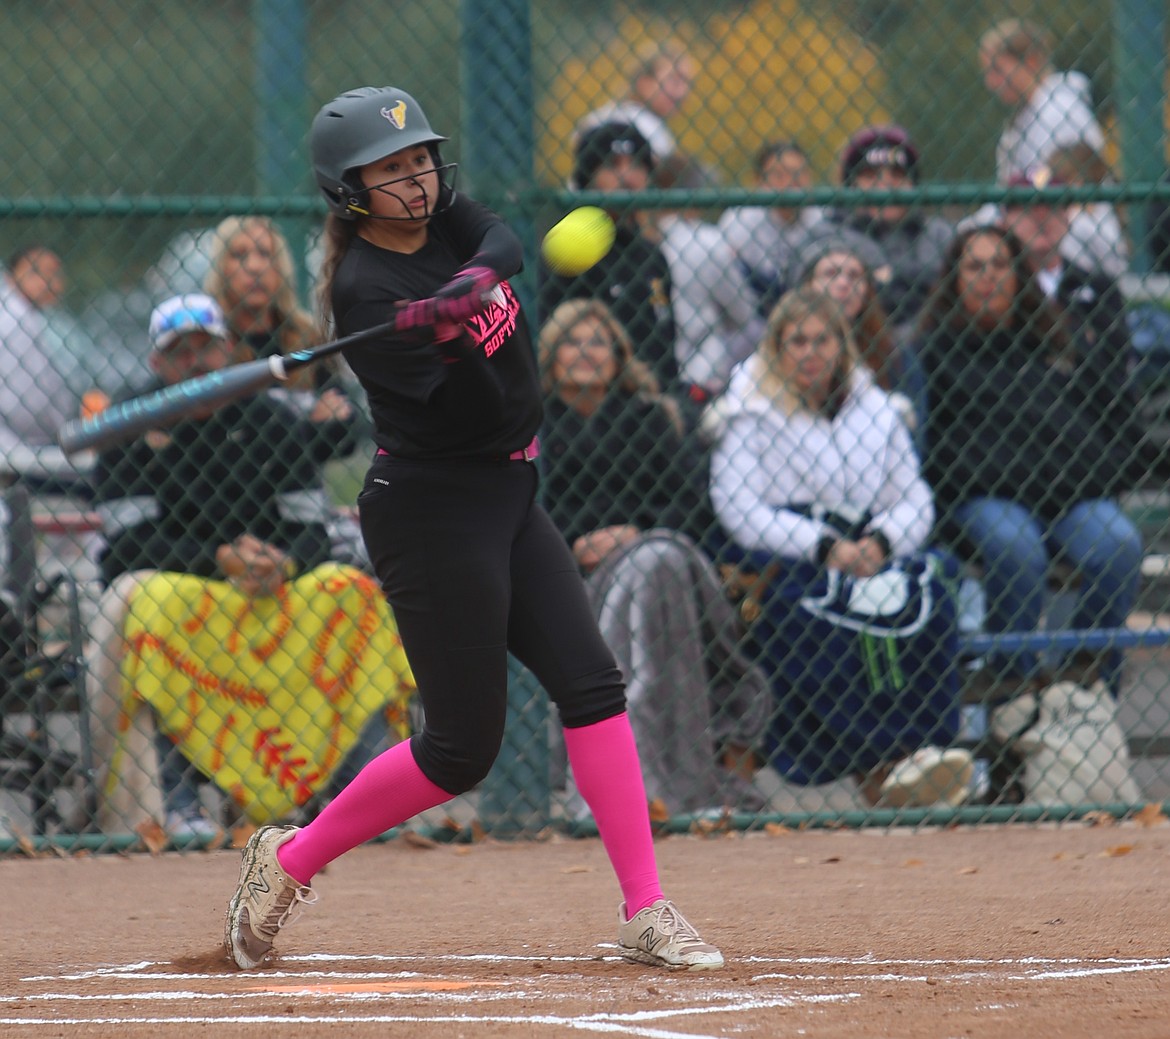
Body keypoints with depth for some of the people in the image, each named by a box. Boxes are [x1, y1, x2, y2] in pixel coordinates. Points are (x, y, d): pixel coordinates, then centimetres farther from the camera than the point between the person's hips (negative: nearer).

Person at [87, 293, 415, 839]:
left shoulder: (274, 421, 6)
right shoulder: (131, 433, -3)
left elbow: (312, 532, -2)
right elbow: (131, 547, -14)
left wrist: (281, 564, -26)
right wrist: (223, 561, -28)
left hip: (269, 598, 3)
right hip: (171, 590, -3)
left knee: (350, 590, -22)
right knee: (141, 600, -36)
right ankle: (174, 805, -39)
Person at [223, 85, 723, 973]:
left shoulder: (448, 220, 5)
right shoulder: (365, 287, -18)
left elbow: (505, 245, -17)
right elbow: (474, 410, -27)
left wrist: (472, 283, -37)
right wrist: (449, 331, -47)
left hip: (508, 499, 8)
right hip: (433, 510, -8)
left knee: (593, 683, -3)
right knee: (463, 747, -5)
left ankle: (645, 914, -5)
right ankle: (289, 862, 12)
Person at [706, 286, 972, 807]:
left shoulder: (874, 409, 17)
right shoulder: (749, 413, 4)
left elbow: (915, 502, 10)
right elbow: (742, 514, -8)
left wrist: (879, 542, -13)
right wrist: (824, 548, -19)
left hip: (872, 558, 3)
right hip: (777, 562, -3)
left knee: (926, 595, -29)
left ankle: (925, 748, -35)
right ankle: (882, 763, -40)